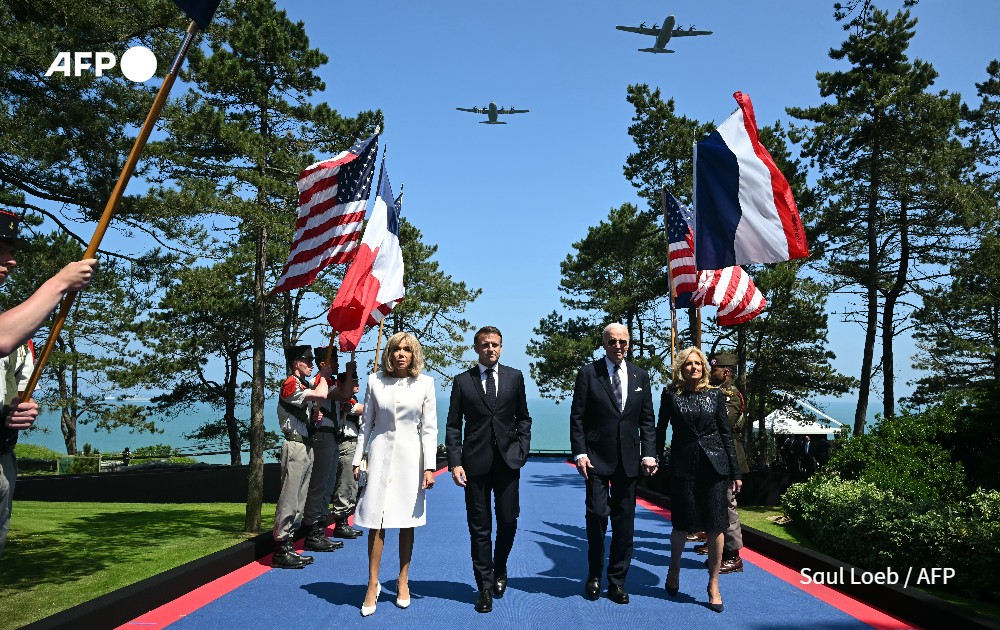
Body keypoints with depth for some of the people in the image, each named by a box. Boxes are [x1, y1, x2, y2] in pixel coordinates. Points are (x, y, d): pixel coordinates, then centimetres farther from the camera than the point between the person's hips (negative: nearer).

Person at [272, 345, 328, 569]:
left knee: (299, 500, 11)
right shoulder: (290, 385, -11)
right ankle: (281, 551, -2)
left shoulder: (307, 386, 17)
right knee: (289, 498, -7)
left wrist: (316, 416, 6)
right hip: (295, 447, -9)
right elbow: (321, 394, -25)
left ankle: (288, 546, 17)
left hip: (307, 447, 9)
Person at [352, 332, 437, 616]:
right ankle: (373, 585, 13)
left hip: (410, 456, 0)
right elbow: (366, 423, 7)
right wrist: (358, 460, 4)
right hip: (380, 454, 0)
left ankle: (403, 582, 24)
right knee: (376, 521, 0)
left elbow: (429, 428, -1)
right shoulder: (375, 380, 1)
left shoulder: (425, 383, -1)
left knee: (407, 522, 8)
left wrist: (429, 467, -6)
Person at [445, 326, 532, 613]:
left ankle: (499, 571, 31)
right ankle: (485, 587, 17)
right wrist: (455, 462, -6)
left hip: (508, 461, 1)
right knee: (480, 527, 5)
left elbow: (523, 417, 12)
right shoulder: (462, 381, 3)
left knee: (508, 521, 3)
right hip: (476, 462, -1)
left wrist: (522, 449, 1)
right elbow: (453, 425, 3)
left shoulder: (514, 377, 7)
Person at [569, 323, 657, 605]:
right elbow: (577, 417, -3)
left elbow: (647, 420, 8)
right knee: (597, 514, -4)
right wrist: (579, 453, -11)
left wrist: (649, 453, -2)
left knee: (624, 520, 8)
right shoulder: (588, 373, -2)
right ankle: (594, 576, 18)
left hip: (628, 460, 3)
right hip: (596, 457, -3)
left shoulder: (640, 377, 8)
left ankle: (617, 580, 21)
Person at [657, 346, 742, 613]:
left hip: (713, 464, 1)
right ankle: (674, 570, 33)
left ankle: (714, 584, 16)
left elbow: (726, 434, 5)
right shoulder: (671, 395, 1)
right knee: (682, 524, 5)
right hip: (683, 466, -1)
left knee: (715, 525, 1)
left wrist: (735, 472, 4)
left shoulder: (715, 395, 4)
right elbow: (660, 430, 5)